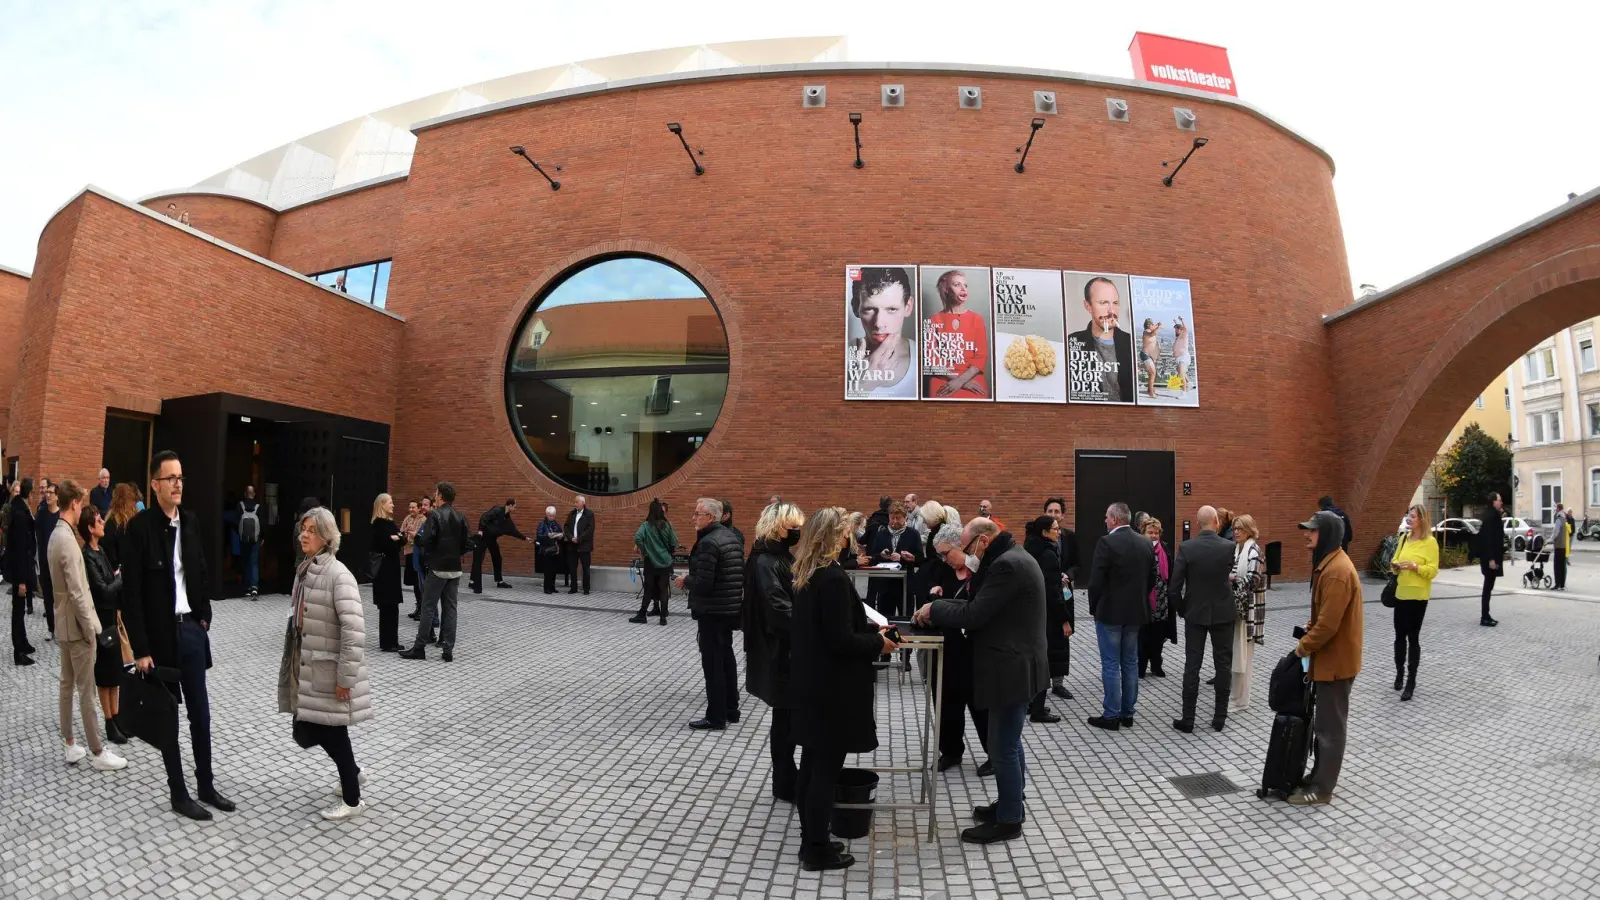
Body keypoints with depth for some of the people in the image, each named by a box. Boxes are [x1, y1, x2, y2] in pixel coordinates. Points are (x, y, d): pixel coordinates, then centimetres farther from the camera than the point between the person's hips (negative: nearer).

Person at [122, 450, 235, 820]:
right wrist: (140, 649, -15)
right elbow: (131, 594, -14)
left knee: (200, 712, 12)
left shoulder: (190, 521, 4)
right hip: (160, 634, -5)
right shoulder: (140, 526, -13)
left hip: (191, 628, 5)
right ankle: (179, 794, 20)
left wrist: (204, 616, 10)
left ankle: (206, 785, 26)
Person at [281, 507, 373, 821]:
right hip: (307, 669, 8)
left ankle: (353, 800, 22)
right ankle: (352, 771, 38)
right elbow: (299, 619, 16)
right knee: (305, 732, 15)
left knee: (332, 733, 4)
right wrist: (294, 664, 18)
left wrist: (345, 677, -22)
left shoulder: (338, 574, -19)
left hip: (329, 670, -8)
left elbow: (354, 630, -23)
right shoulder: (303, 570, 7)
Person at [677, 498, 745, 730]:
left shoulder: (708, 543, -20)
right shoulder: (732, 537, 9)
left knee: (712, 662, 0)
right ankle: (730, 709, 28)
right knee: (726, 658, 18)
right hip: (730, 607, 9)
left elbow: (702, 585, -24)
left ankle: (716, 717, 7)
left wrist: (685, 580, -5)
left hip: (713, 611, -9)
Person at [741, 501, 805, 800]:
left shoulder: (783, 557, 11)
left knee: (789, 716, 16)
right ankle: (785, 784, 16)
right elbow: (780, 611, -26)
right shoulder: (765, 562, -19)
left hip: (790, 650, 9)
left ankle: (787, 777, 28)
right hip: (779, 653, -9)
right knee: (785, 718, 3)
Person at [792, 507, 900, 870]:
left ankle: (811, 840, 28)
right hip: (831, 686, -9)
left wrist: (871, 630, 11)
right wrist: (878, 643, -8)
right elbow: (841, 641, -23)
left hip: (809, 679, 9)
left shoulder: (805, 574, 6)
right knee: (826, 767, 3)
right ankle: (817, 850, 15)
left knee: (812, 763, 16)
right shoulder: (833, 577, -22)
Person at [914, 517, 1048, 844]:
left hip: (1012, 669, -11)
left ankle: (1008, 821, 15)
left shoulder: (1007, 565, -23)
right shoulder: (1013, 558, 12)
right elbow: (982, 607, 12)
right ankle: (1010, 803, 36)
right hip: (1016, 665, 11)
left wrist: (934, 610, -11)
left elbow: (974, 615, -24)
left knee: (1002, 747, 2)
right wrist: (943, 606, 1)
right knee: (1009, 741, 22)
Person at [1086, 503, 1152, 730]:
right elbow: (1151, 579, 10)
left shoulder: (1106, 542, -16)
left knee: (1111, 665, 0)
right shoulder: (1146, 543, 5)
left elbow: (1096, 580, -16)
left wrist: (1094, 608, -1)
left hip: (1110, 611, -6)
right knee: (1130, 663, 13)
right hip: (1136, 611, 6)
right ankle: (1128, 714, 19)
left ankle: (1111, 716, 4)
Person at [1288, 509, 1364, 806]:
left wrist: (1303, 647, -13)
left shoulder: (1337, 571, -25)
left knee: (1330, 726, 0)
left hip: (1336, 660, -10)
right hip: (1329, 657, 10)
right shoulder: (1328, 563, 9)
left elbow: (1328, 624, -26)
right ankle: (1320, 775, 30)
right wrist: (1311, 627, 8)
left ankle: (1322, 789, 9)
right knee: (1324, 722, 19)